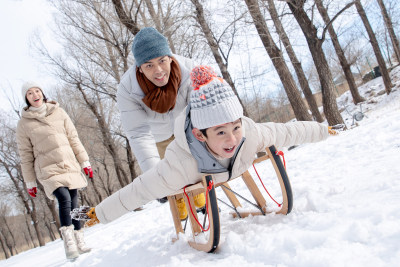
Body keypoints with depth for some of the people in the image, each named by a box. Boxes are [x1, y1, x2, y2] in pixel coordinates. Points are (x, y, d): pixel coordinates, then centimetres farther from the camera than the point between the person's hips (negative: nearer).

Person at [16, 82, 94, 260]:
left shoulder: (58, 112, 7)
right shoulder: (24, 123, 1)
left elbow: (73, 139, 10)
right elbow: (26, 155, 4)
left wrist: (84, 162, 6)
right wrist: (30, 182, 5)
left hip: (70, 166, 3)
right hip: (49, 170, -3)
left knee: (74, 204, 4)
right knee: (64, 200, -22)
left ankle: (79, 241, 17)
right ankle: (69, 241, -17)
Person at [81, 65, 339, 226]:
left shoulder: (250, 133, -38)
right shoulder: (180, 165, -48)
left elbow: (284, 132, -21)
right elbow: (139, 190, -39)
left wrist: (320, 130, -4)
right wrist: (103, 213, -30)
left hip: (228, 171, 3)